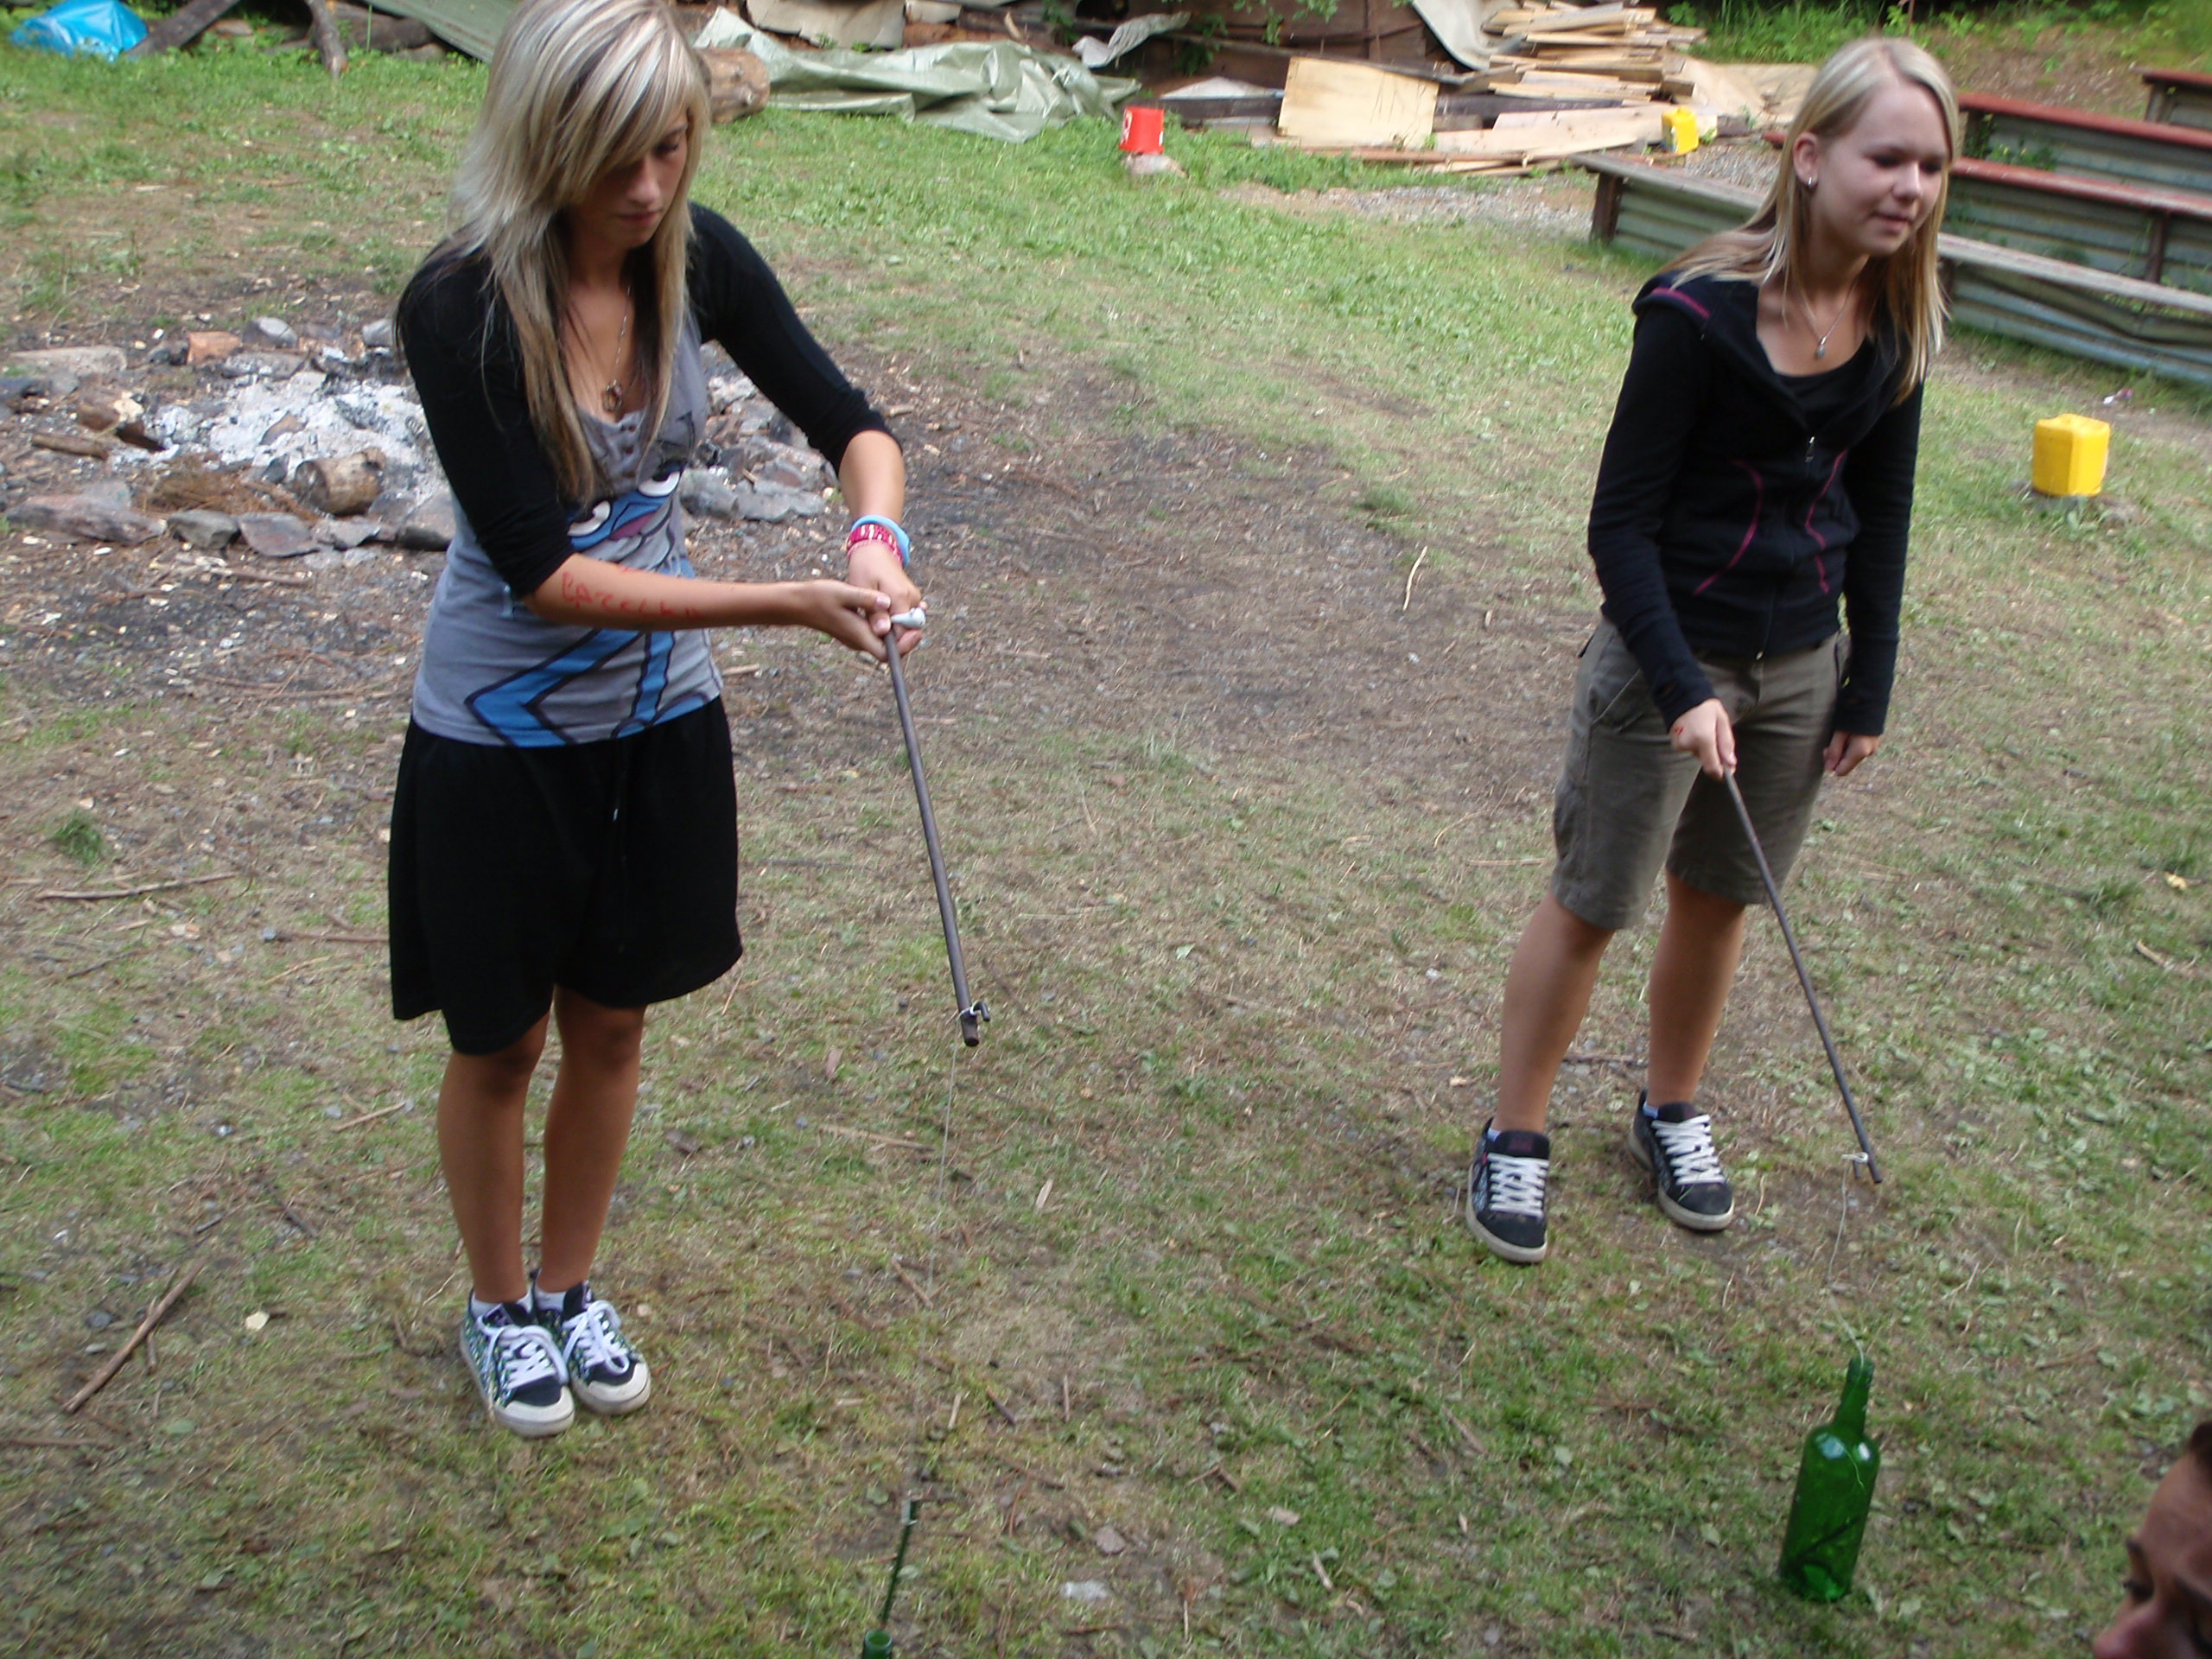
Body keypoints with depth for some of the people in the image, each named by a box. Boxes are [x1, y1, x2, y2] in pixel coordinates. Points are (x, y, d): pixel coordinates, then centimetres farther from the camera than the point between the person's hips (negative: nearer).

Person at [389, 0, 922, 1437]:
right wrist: (786, 605, -31)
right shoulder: (462, 307, -25)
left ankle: (573, 1287, 42)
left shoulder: (697, 257, -10)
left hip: (659, 722, 4)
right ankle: (501, 1305, 40)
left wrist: (878, 535, -23)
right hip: (502, 739, -4)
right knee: (501, 1042, 14)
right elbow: (543, 572, -26)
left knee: (611, 1024, 19)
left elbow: (848, 421, -1)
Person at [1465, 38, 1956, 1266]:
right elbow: (1620, 523, -17)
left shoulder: (1898, 322, -2)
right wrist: (1682, 689, -23)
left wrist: (1869, 684, 8)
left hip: (1800, 665, 6)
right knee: (1590, 906, 4)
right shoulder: (1700, 314, -21)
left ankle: (1671, 1113, 39)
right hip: (1668, 660, -5)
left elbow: (1879, 516, 8)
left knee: (1718, 898, 18)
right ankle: (1514, 1138, 22)